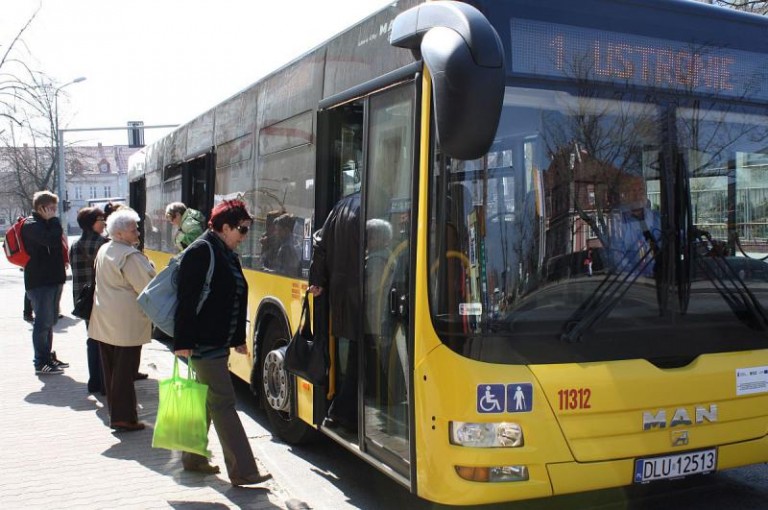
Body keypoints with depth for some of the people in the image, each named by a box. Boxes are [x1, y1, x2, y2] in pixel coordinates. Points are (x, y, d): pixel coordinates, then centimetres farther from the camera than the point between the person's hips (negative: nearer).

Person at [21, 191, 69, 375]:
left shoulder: (44, 224, 16)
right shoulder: (32, 225, -14)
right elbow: (52, 240, -28)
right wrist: (54, 220, -16)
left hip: (50, 279, 10)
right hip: (39, 282, -10)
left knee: (49, 321, 16)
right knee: (43, 322, -5)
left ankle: (48, 357, 27)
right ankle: (41, 363, 2)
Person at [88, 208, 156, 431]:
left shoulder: (103, 250, 10)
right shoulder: (130, 256, -18)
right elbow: (147, 285, -19)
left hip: (104, 319, 9)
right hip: (126, 322, -9)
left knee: (111, 367, 14)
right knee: (125, 370, -3)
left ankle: (114, 412, 23)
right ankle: (123, 418, 1)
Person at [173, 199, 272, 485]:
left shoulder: (229, 256, 13)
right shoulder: (200, 252, -15)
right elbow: (187, 299, -19)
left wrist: (239, 339, 20)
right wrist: (182, 342, -22)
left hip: (219, 343, 9)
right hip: (202, 344, -9)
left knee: (207, 400, 17)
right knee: (223, 403, -6)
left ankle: (193, 458, 30)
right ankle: (242, 471, -2)